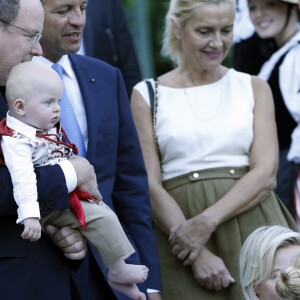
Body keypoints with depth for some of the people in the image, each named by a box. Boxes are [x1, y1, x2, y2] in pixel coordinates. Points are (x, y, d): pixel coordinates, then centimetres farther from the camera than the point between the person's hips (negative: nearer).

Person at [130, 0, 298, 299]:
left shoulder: (255, 88, 9)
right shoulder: (147, 95, 5)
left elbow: (265, 174, -2)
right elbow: (149, 186, -3)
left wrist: (208, 221, -17)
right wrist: (200, 255, -14)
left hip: (253, 231, 1)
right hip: (178, 227, -1)